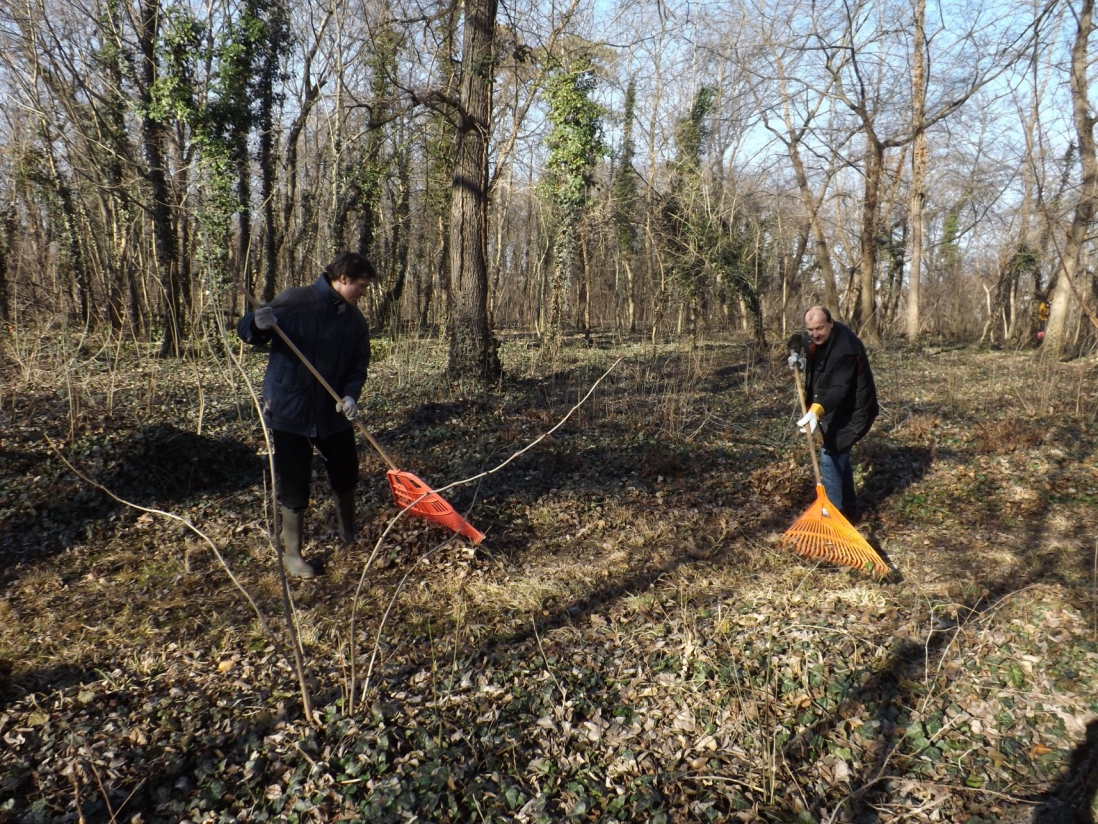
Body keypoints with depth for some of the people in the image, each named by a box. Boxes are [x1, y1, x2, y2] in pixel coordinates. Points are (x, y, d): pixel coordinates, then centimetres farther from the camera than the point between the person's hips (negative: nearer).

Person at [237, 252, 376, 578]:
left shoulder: (355, 320, 2)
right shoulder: (294, 301, -12)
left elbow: (358, 366, 3)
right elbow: (245, 329, -6)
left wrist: (350, 394, -17)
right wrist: (259, 323, -31)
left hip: (333, 413, 5)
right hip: (288, 411, -5)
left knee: (346, 475, 16)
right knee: (294, 486, 1)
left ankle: (349, 534, 43)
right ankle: (291, 553, 20)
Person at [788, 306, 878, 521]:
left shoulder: (846, 349, -32)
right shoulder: (811, 339, -5)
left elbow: (839, 389, -42)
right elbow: (801, 344, 22)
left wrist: (817, 410, -56)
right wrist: (796, 356, 0)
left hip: (851, 410, -9)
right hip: (833, 407, 10)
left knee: (829, 457, -13)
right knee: (839, 456, 17)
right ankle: (849, 509, 30)